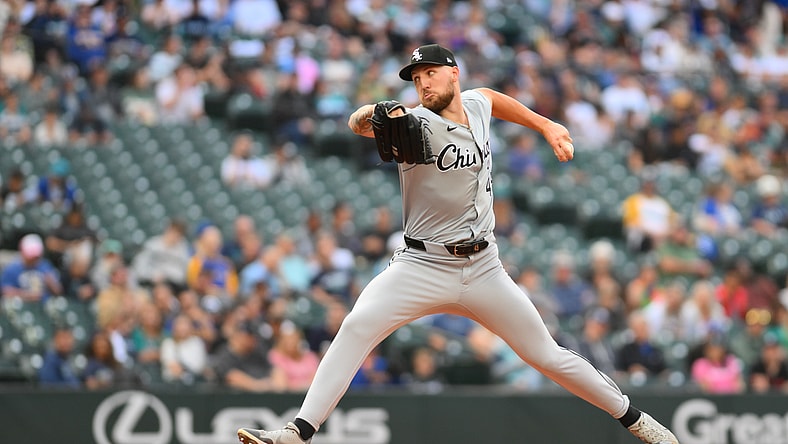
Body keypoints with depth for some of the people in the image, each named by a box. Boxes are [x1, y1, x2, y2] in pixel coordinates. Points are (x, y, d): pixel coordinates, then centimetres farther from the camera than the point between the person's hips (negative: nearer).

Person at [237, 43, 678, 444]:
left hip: (483, 270, 3)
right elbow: (360, 122, -32)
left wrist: (546, 125, 25)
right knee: (357, 327, -25)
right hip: (423, 266, -3)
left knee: (547, 356, 6)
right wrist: (367, 118, -54)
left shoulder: (477, 105, 3)